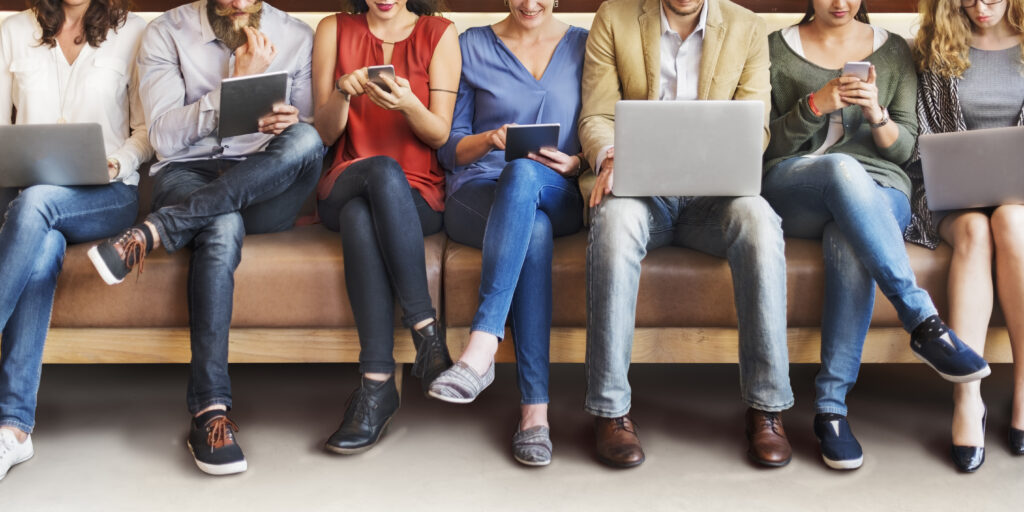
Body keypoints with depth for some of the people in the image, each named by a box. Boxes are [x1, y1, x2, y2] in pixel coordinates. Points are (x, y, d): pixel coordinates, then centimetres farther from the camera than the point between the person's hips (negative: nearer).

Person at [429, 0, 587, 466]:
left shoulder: (583, 47, 14)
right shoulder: (473, 46, 12)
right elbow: (449, 148, 9)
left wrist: (575, 163, -8)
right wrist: (490, 139, -12)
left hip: (557, 198, 1)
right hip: (476, 195, 0)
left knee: (522, 173, -38)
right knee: (533, 231, -38)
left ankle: (481, 347, -47)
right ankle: (534, 410, -43)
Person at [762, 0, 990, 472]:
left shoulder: (893, 51, 17)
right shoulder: (778, 49, 13)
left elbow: (903, 148, 10)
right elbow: (768, 144, 4)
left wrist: (877, 115, -12)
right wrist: (816, 104, -13)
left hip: (877, 192, 1)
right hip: (791, 188, -1)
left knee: (849, 243, -38)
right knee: (843, 168, -39)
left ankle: (830, 407, -37)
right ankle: (923, 322, -39)